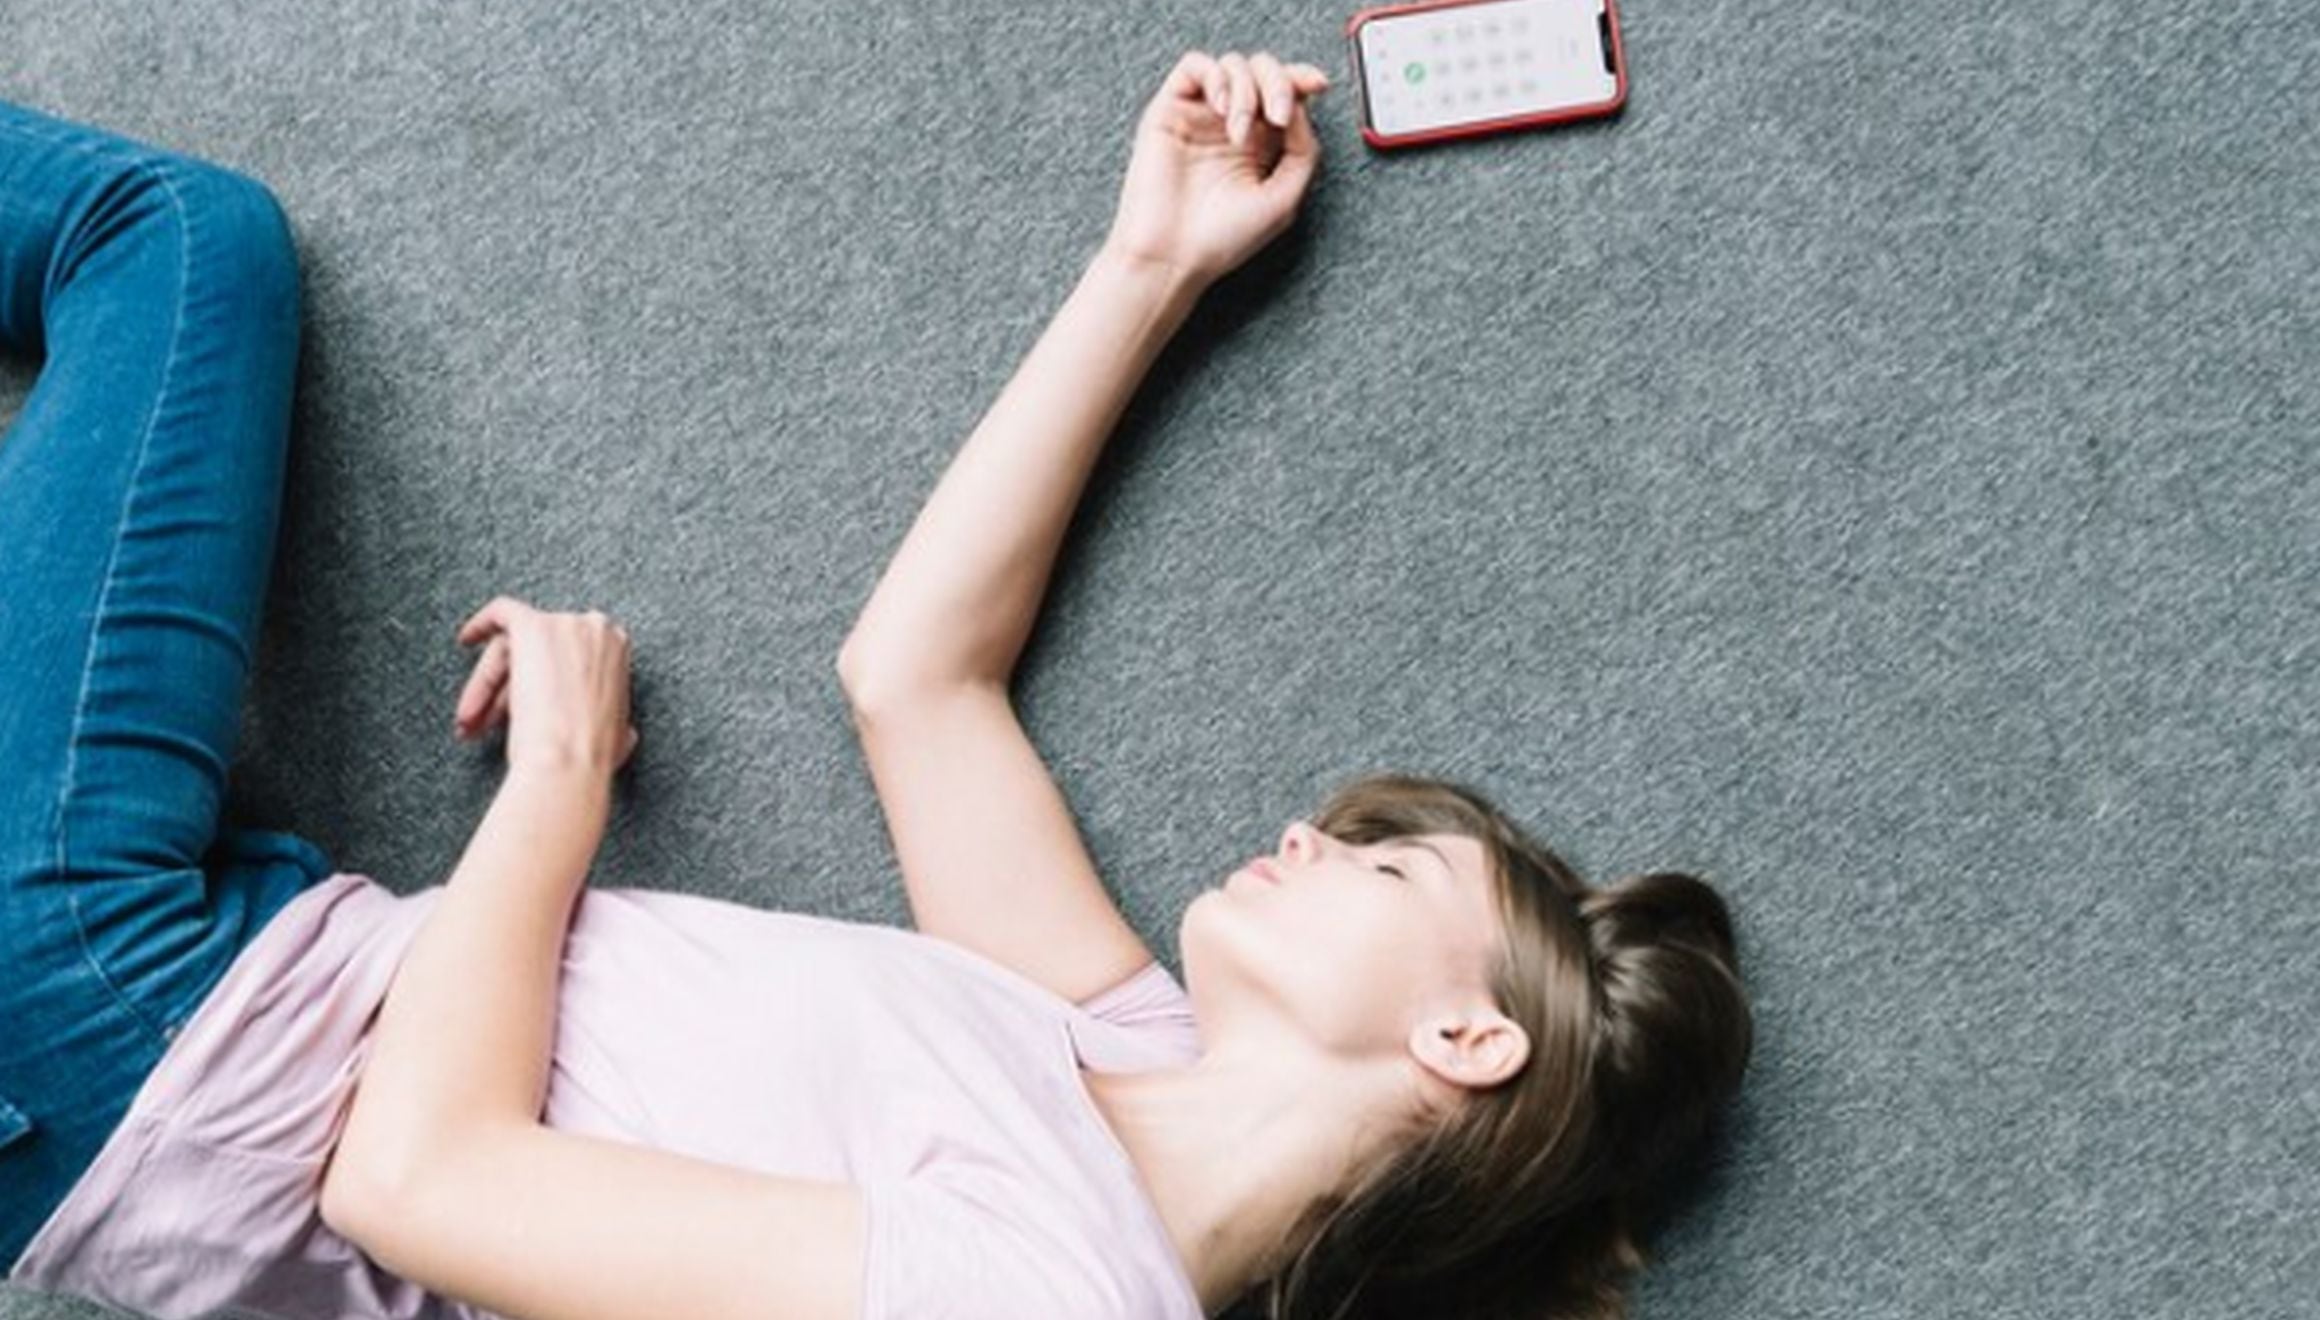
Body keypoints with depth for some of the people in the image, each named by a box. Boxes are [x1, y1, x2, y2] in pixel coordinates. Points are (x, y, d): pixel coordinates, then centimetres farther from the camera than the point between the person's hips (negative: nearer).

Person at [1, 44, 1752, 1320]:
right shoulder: (1156, 1076, 0)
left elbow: (415, 1174, -27)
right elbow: (913, 670, 9)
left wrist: (561, 771, -15)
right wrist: (1145, 273, 7)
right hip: (286, 962, 7)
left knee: (184, 227, -6)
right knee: (187, 229, 5)